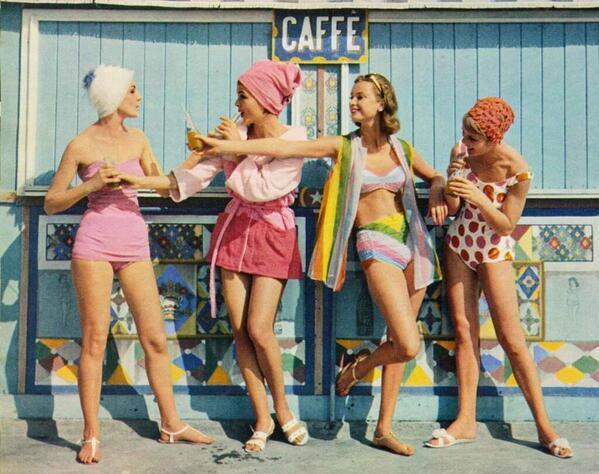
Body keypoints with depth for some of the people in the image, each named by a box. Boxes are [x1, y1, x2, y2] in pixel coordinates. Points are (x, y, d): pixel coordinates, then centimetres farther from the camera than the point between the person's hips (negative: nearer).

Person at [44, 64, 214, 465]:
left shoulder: (138, 139, 10)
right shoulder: (81, 145, -3)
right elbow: (51, 203, 0)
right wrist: (92, 184, -14)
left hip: (135, 244, 5)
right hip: (95, 244, -4)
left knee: (156, 338, 6)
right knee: (95, 340, -2)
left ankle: (171, 424, 18)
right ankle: (92, 436, 9)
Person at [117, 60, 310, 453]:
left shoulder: (293, 140, -12)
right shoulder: (237, 132, 3)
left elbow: (260, 189, -18)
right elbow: (196, 174, 2)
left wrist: (240, 148, -12)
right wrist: (140, 181, -4)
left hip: (271, 236, -4)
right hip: (234, 232, 5)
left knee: (259, 328, -12)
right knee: (240, 330, 1)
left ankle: (282, 409, 12)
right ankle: (263, 420, 11)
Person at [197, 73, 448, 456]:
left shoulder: (402, 149, 10)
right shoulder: (344, 147, 1)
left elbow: (435, 177, 27)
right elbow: (284, 148, -7)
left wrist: (437, 195, 3)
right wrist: (225, 146, -14)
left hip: (414, 242, 4)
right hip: (377, 244, -4)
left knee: (399, 341, 8)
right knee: (408, 345, -16)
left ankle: (385, 429, 21)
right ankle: (357, 369, 17)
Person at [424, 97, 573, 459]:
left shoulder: (518, 171, -22)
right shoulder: (461, 153, -9)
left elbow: (506, 226, -16)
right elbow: (453, 209, -2)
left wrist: (480, 199, -32)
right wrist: (452, 182, -23)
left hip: (495, 251, -4)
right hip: (459, 245, 4)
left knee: (511, 338, -5)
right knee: (464, 330, 5)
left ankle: (544, 425, 6)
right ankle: (466, 421, 11)